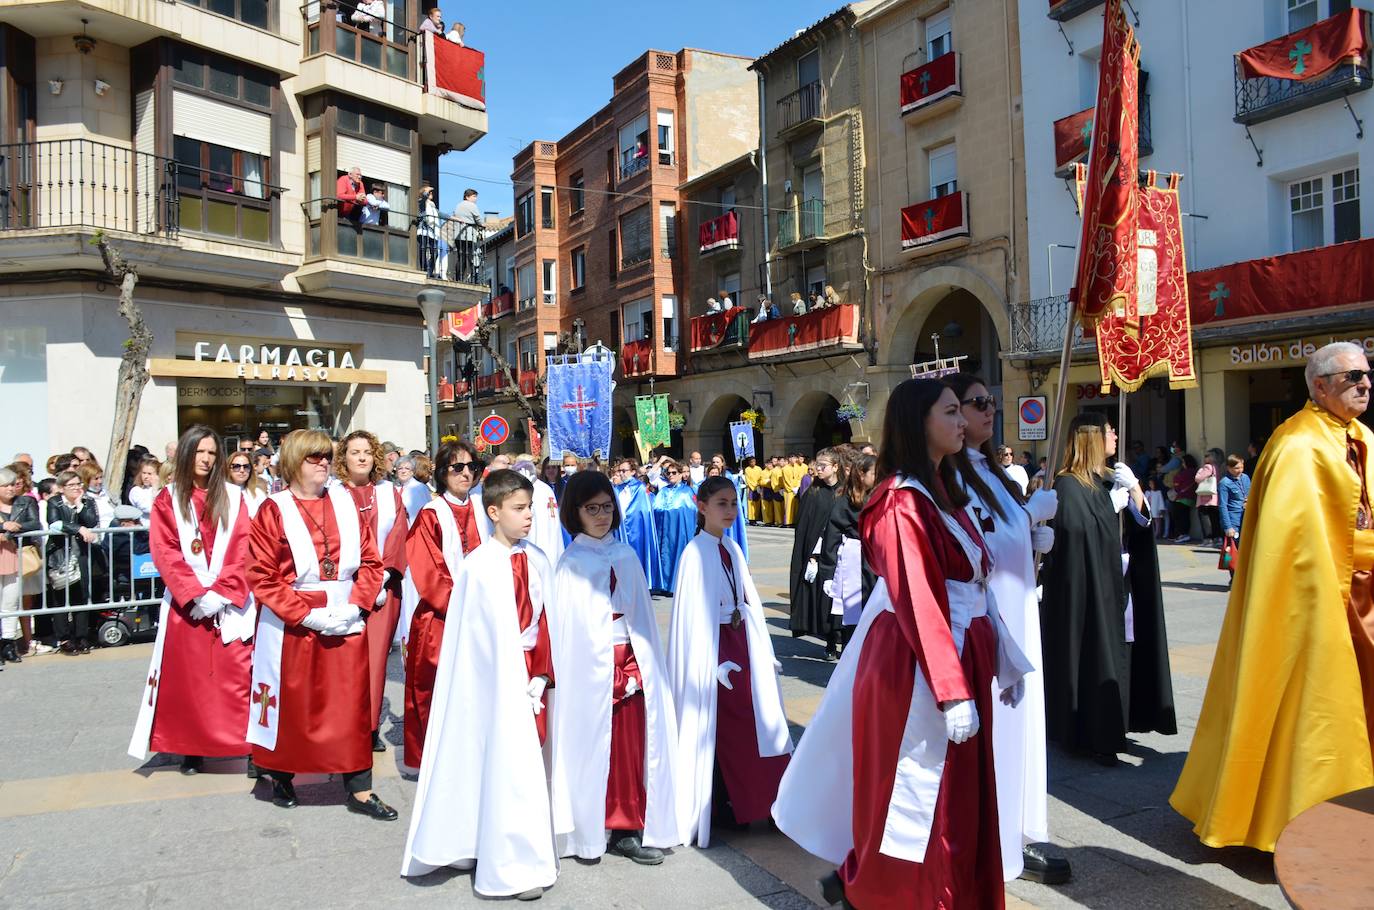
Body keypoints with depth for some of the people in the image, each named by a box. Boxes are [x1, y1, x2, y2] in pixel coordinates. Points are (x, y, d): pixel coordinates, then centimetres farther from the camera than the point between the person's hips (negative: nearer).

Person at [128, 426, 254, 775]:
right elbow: (165, 553, -3)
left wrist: (222, 593, -11)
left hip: (230, 603, 0)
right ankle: (192, 748, 15)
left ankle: (251, 744, 1)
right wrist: (196, 594, -13)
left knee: (237, 675, -3)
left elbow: (242, 550, 0)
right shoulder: (167, 499, 5)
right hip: (185, 604, 0)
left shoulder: (233, 496, 6)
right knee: (187, 677, 5)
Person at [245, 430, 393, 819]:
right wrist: (307, 614, -15)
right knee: (292, 704, 11)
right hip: (291, 626, -2)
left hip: (345, 623, 3)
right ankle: (282, 776, 34)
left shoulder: (346, 504, 5)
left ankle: (359, 789, 13)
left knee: (350, 703, 5)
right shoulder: (273, 511, -5)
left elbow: (370, 560, 5)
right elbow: (262, 576, -8)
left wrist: (355, 604, -9)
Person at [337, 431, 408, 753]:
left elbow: (398, 535, 3)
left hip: (383, 585, 2)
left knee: (376, 655, 2)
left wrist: (383, 576, -9)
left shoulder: (389, 492, 10)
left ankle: (372, 727, 10)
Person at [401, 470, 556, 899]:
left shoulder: (537, 561, 4)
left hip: (531, 675, 5)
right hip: (496, 677, -5)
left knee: (528, 762, 14)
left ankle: (531, 854, 29)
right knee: (505, 764, -1)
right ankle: (511, 867, 12)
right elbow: (479, 637, -10)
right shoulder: (477, 566, -11)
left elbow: (546, 623, 5)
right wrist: (514, 682, -11)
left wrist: (541, 677, -3)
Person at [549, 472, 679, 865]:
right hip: (591, 667, -4)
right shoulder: (570, 564, -3)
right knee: (594, 747, 3)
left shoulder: (626, 557, 8)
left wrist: (643, 666, 1)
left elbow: (642, 614, 8)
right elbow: (567, 627, -6)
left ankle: (630, 828, 17)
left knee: (634, 743, 5)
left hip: (632, 663, 4)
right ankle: (591, 830, 18)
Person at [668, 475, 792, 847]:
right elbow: (694, 612, -15)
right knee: (718, 728, 2)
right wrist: (714, 662, -17)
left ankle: (737, 800, 22)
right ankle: (721, 803, 18)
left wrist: (762, 650, 11)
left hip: (741, 642, 7)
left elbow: (748, 601, 12)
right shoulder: (695, 552, -13)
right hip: (714, 645, -7)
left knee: (747, 722, 9)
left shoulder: (731, 549, 8)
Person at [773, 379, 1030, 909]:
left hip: (960, 654, 9)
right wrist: (954, 693, -24)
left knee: (955, 796, 18)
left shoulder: (943, 491, 12)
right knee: (921, 799, 5)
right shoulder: (903, 501, -17)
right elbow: (919, 604, -22)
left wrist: (1004, 662, 16)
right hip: (917, 666, -9)